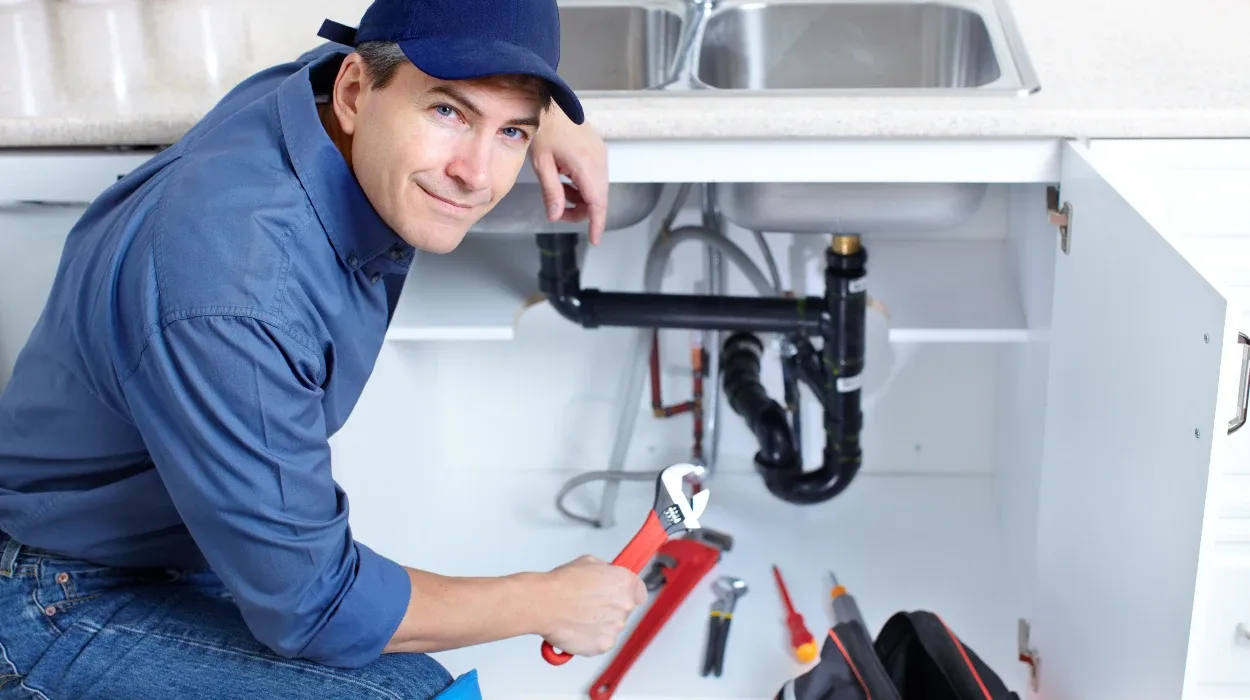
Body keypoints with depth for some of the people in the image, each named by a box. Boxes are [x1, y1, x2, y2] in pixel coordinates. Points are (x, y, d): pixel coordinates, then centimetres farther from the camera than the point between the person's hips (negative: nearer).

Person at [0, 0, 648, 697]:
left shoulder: (334, 70, -13)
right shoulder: (230, 299, -38)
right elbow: (310, 606, -27)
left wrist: (550, 119, -5)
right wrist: (547, 602, -16)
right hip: (67, 610, -8)